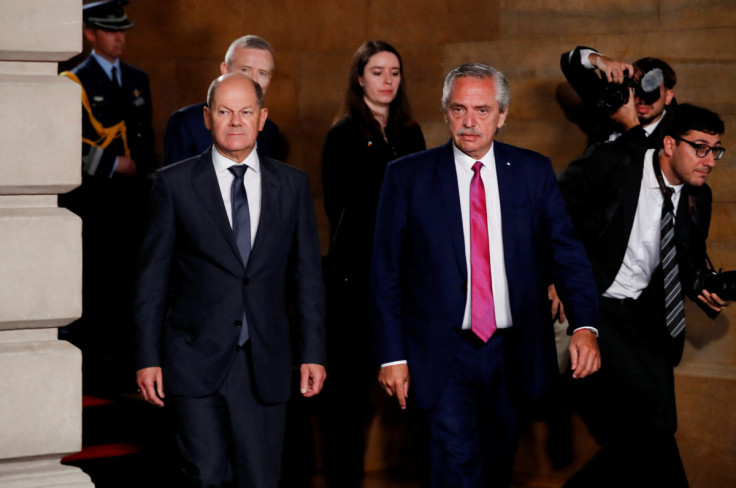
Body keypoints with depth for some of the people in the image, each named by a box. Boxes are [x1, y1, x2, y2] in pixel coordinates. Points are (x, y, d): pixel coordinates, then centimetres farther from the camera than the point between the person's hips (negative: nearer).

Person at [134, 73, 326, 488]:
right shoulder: (175, 184, 2)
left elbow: (308, 274, 10)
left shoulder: (292, 184, 8)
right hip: (196, 361, -2)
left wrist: (313, 353, 4)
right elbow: (152, 277, 3)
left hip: (264, 364, 2)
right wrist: (148, 358, -2)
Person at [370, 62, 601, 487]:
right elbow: (386, 272, 0)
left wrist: (585, 326, -15)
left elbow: (567, 252, 0)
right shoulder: (408, 176, -2)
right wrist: (392, 355, -4)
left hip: (513, 353, 3)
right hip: (444, 356, -3)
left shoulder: (534, 171, 4)